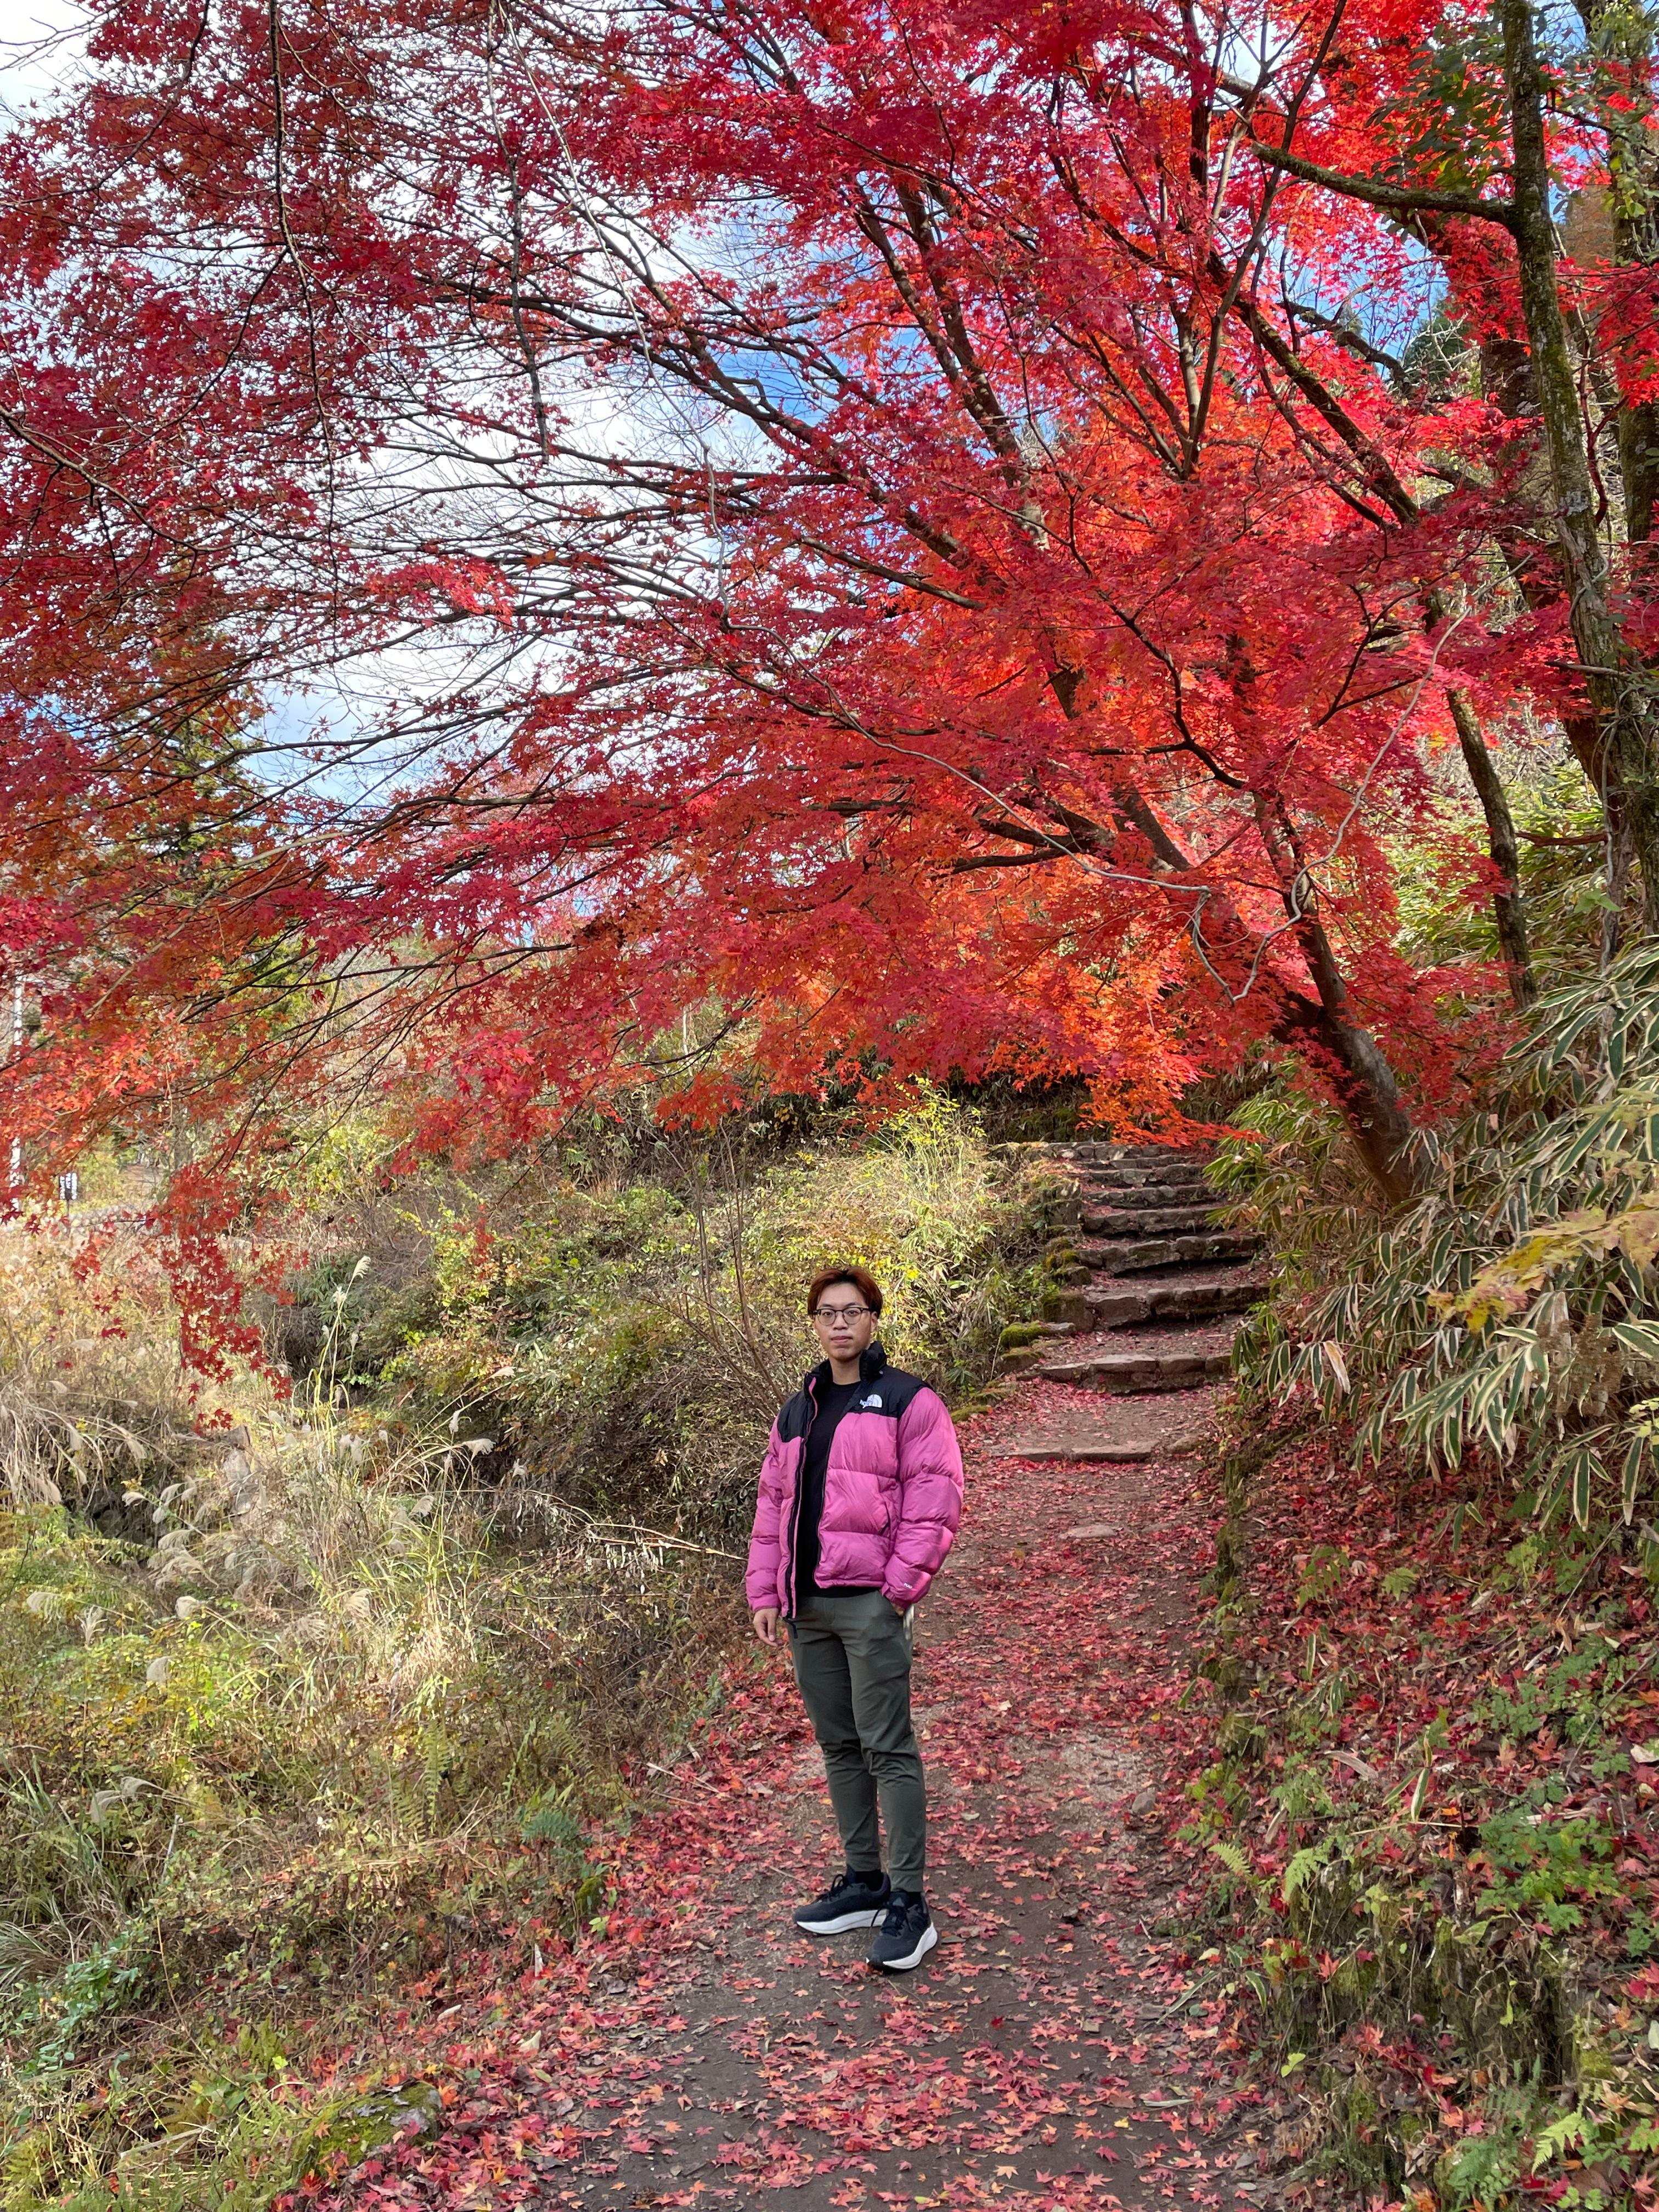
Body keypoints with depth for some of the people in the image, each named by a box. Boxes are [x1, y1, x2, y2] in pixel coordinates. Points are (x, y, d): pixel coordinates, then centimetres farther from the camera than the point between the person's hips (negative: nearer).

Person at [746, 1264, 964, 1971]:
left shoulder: (908, 1401, -2)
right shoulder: (796, 1413, 17)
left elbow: (935, 1496, -10)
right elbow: (773, 1505, 18)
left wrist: (902, 1584, -15)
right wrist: (765, 1592, 11)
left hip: (871, 1602, -7)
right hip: (807, 1606, 7)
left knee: (887, 1748, -6)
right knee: (837, 1745, 13)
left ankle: (909, 1904, 1)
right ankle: (865, 1880, 24)